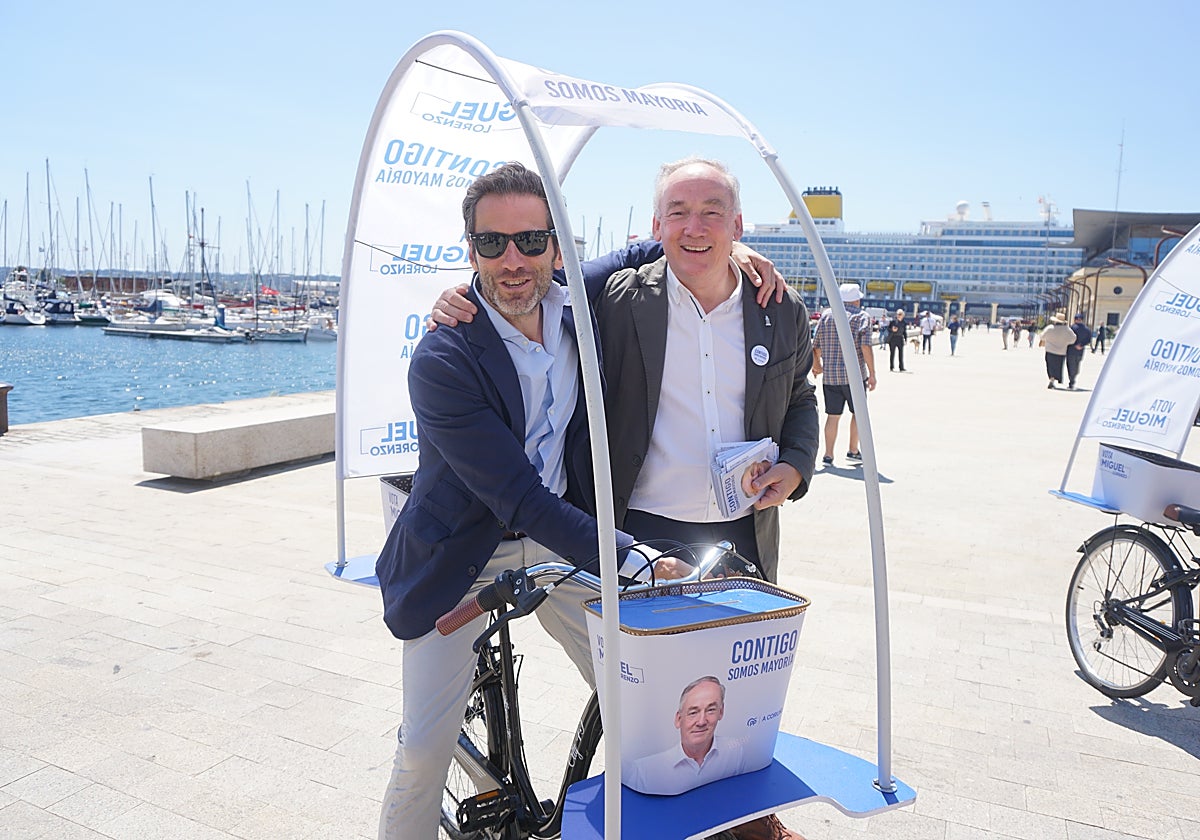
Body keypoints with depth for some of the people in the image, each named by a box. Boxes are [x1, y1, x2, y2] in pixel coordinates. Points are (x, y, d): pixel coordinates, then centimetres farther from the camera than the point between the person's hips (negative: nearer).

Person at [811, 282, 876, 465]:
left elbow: (816, 346, 11)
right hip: (854, 375, -3)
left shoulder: (826, 316, 8)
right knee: (858, 413, 13)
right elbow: (866, 347, -13)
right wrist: (872, 374, -8)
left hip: (829, 376, 3)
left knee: (832, 415, 8)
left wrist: (816, 364, 29)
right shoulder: (862, 317, -3)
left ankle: (828, 455, 6)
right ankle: (853, 451, 18)